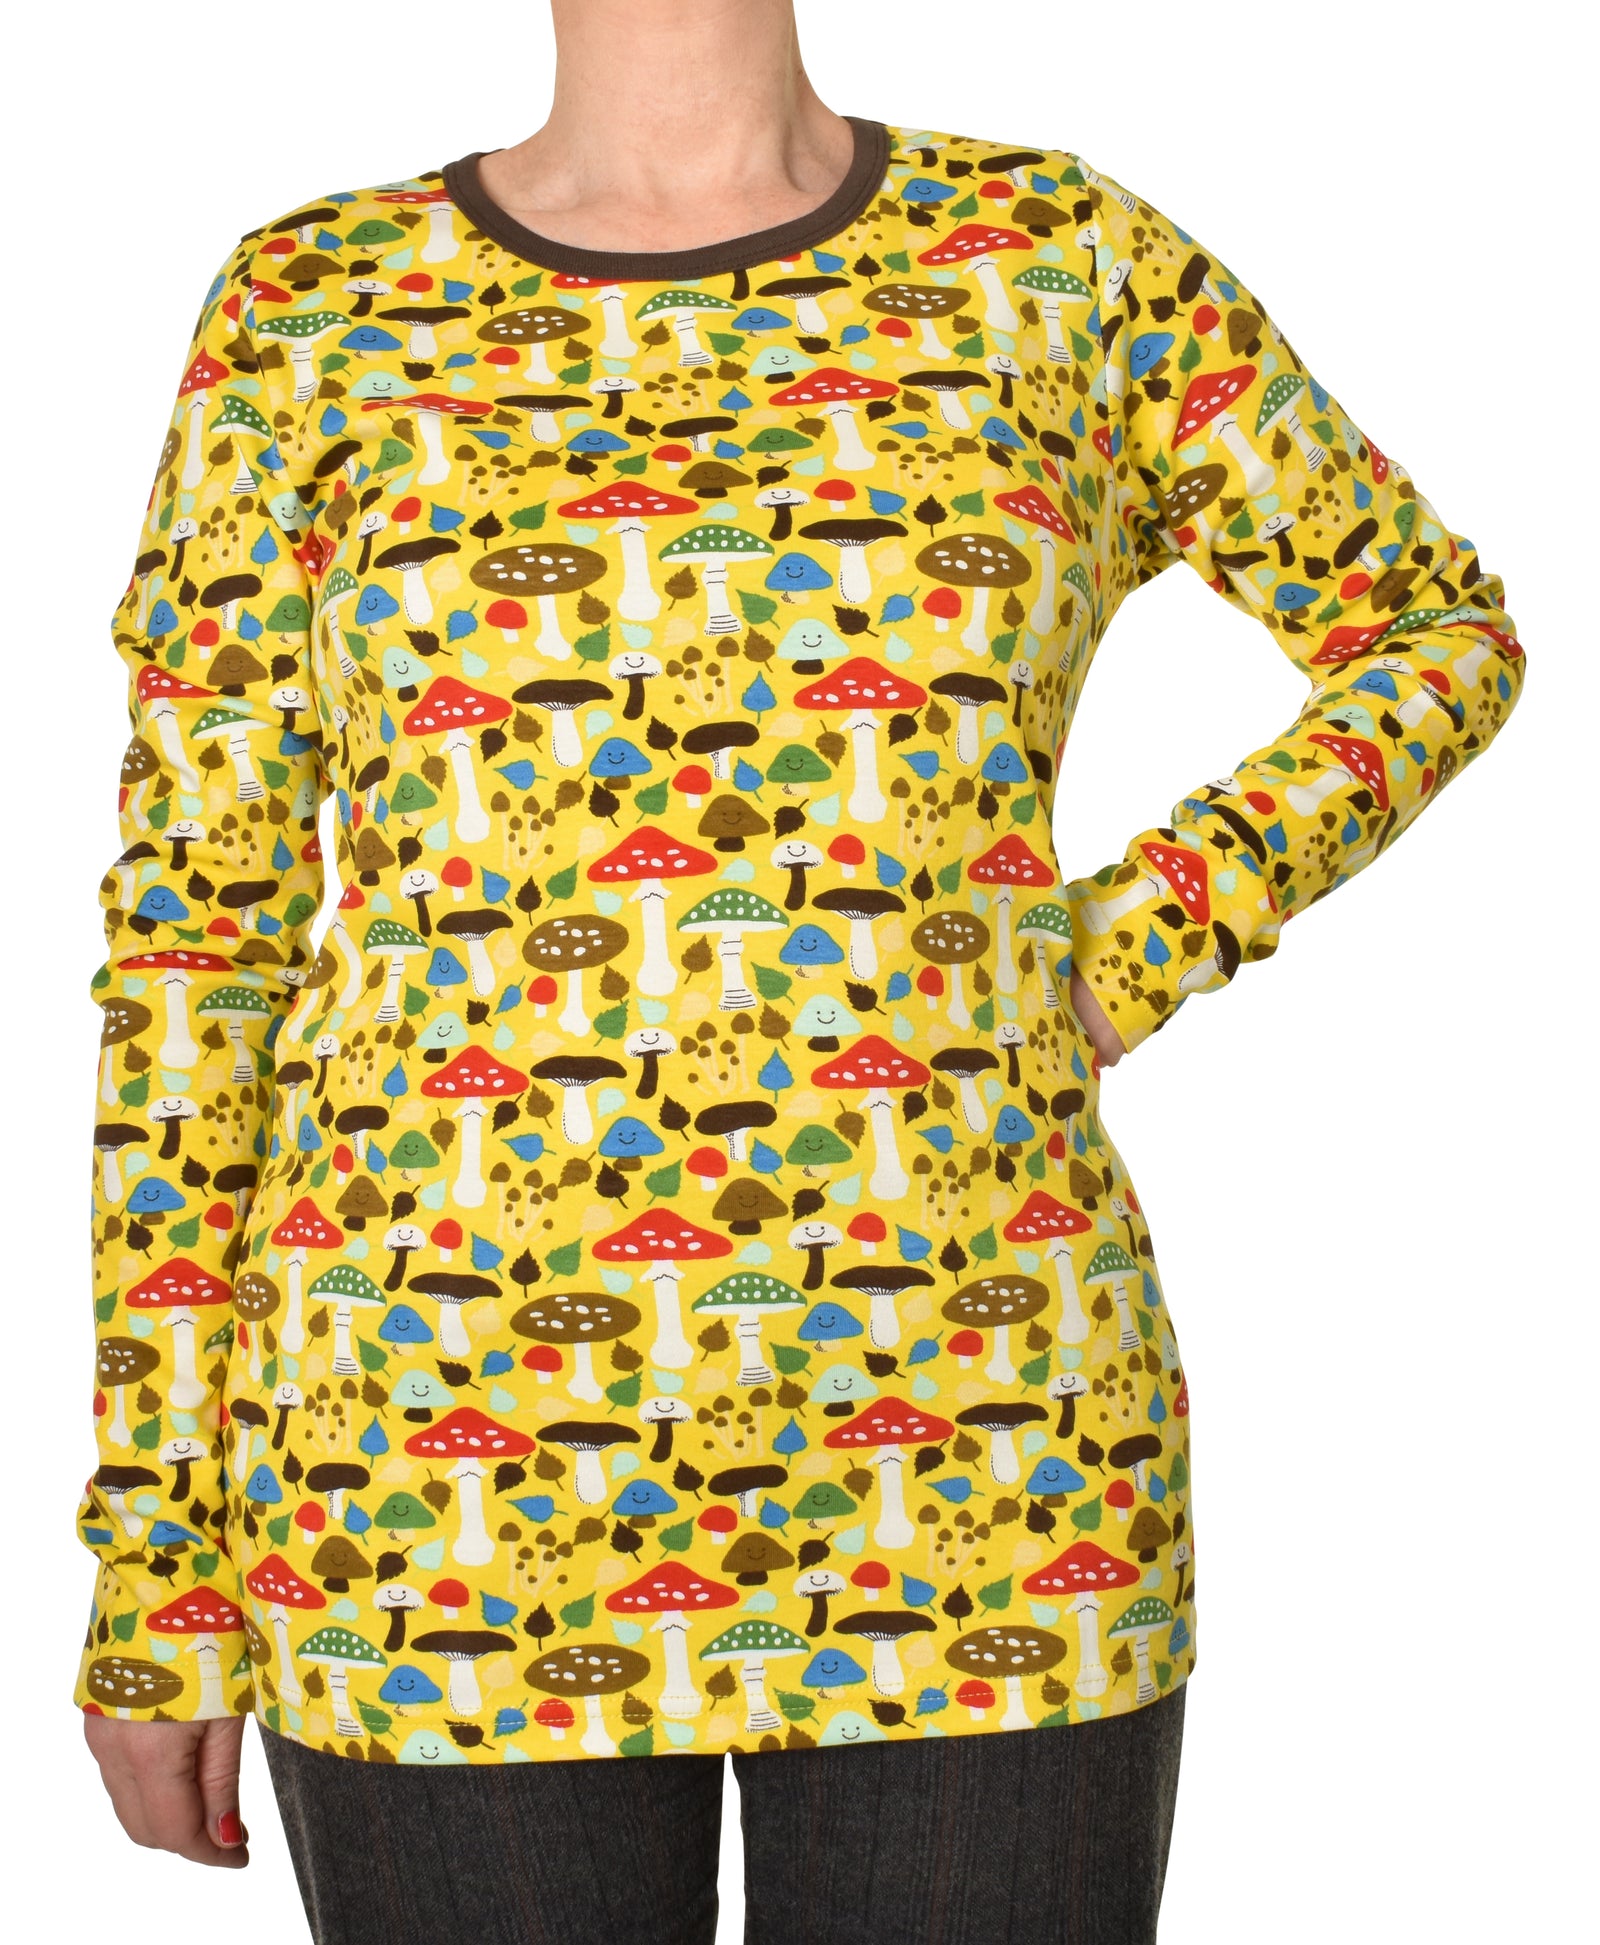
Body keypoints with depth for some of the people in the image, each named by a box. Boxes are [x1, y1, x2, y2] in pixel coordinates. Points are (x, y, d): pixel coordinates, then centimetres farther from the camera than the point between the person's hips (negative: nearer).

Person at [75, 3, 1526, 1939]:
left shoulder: (1061, 259, 4)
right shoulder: (306, 310, 3)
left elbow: (1441, 629, 16)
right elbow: (192, 937, 3)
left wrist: (1122, 965, 0)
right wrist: (146, 1561, 2)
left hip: (968, 1443, 1)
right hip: (453, 1481, 0)